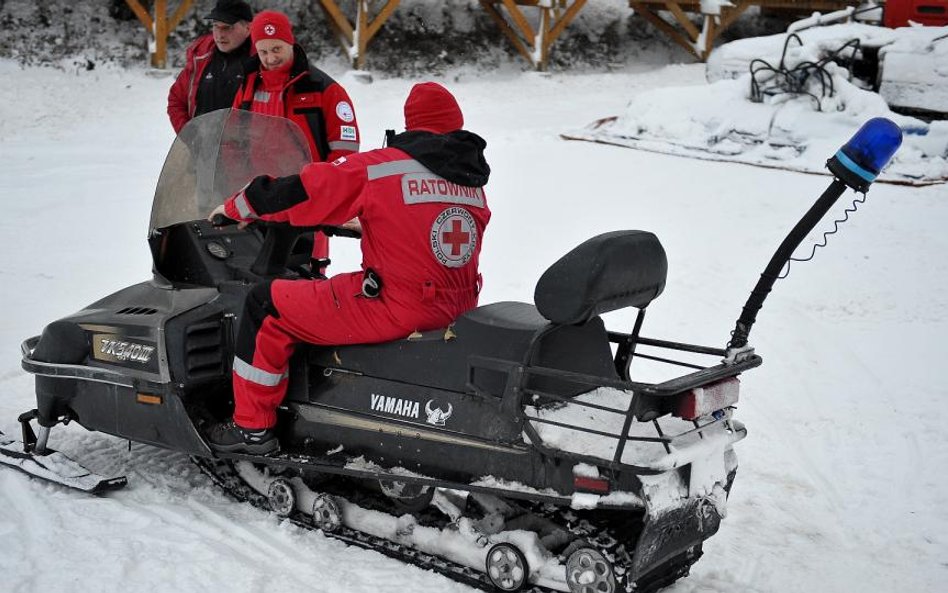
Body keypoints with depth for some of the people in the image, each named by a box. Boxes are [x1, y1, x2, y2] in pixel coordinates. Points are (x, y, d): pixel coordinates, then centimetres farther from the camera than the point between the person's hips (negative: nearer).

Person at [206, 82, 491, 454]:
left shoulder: (381, 166, -9)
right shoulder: (474, 181, 9)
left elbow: (302, 190, -4)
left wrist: (235, 207, 13)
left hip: (395, 308, -7)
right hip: (457, 309, 7)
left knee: (266, 305, 7)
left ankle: (252, 427, 12)